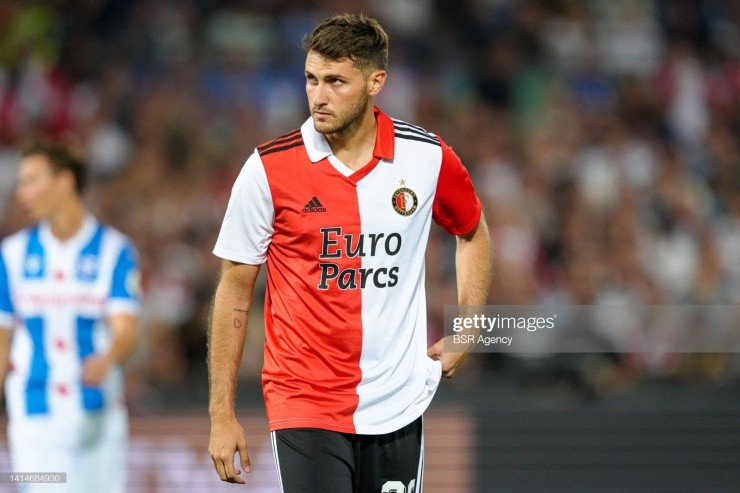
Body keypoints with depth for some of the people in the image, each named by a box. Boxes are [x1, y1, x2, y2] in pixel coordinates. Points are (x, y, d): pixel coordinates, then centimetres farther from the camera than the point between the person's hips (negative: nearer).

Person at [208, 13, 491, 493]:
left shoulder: (428, 157, -1)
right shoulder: (269, 169, -7)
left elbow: (473, 233, 20)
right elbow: (235, 293, 0)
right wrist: (222, 414, -1)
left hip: (398, 405, 3)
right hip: (304, 405, -2)